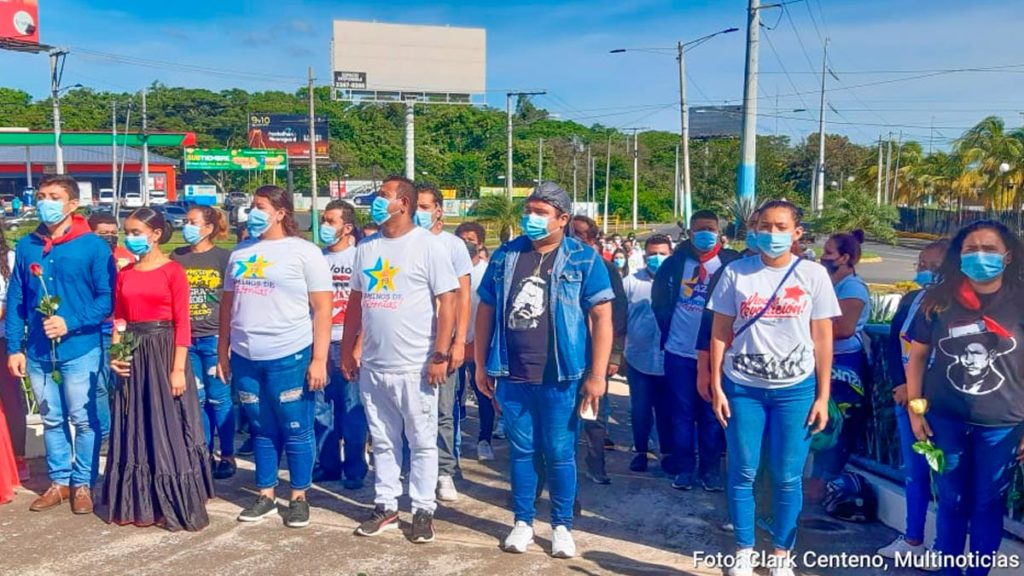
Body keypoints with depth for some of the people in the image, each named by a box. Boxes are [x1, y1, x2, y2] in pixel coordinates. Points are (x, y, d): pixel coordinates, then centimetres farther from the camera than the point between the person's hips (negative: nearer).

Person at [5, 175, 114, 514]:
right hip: (38, 352, 4)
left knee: (85, 421, 6)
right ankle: (59, 482, 28)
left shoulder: (93, 246, -8)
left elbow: (108, 298, -9)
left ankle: (83, 483, 20)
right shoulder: (26, 247, 5)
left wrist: (71, 323, -19)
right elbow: (15, 301, 7)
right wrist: (14, 347, 3)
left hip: (80, 350, -4)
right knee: (52, 420, 15)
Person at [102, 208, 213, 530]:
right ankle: (138, 503, 23)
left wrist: (178, 368, -15)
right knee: (136, 429, 11)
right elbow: (119, 320, 11)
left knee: (168, 429, 0)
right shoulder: (124, 274, 10)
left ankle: (175, 505, 10)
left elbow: (182, 324, -10)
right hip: (133, 355, 5)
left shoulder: (173, 271, -7)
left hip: (163, 352, -5)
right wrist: (115, 354, -4)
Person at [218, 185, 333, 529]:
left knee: (296, 431, 4)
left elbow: (322, 309, -7)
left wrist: (319, 359, -13)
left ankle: (299, 498, 17)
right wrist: (223, 352, 13)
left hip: (289, 358, -5)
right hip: (245, 358, 5)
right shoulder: (240, 253, 14)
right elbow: (228, 304, 18)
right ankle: (265, 496, 25)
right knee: (261, 430, 14)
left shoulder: (304, 252, -3)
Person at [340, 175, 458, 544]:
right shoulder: (366, 247, 11)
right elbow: (356, 300, 17)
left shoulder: (428, 246, -7)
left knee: (422, 442, 6)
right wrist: (347, 350, 14)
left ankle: (423, 510, 18)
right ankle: (386, 506, 27)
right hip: (372, 366, 6)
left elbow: (448, 301, -11)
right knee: (382, 441, 15)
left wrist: (440, 355, -16)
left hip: (415, 367, -6)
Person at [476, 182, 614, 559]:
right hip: (512, 376, 3)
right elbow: (486, 311, 11)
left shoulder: (583, 259, -3)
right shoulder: (504, 256, 6)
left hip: (559, 377, -3)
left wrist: (597, 375, -11)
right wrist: (481, 365, 9)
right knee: (521, 450, 13)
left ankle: (562, 525, 23)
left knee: (560, 453, 7)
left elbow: (602, 317, -6)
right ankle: (523, 521, 27)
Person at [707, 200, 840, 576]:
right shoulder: (736, 273, 0)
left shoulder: (814, 275, 0)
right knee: (743, 474, 6)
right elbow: (720, 333, 2)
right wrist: (716, 387, -2)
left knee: (787, 478, 6)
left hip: (795, 390, 0)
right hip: (742, 388, 0)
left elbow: (822, 339, 2)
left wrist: (823, 396, -1)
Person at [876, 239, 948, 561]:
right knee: (913, 471, 15)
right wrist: (900, 386, -3)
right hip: (905, 398, 6)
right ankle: (913, 539, 27)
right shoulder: (910, 300, 9)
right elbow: (893, 345, 8)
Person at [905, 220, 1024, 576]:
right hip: (945, 420, 1)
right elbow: (917, 356, 5)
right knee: (951, 501, 13)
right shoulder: (939, 301, -1)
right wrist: (915, 409, 0)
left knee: (988, 505, 10)